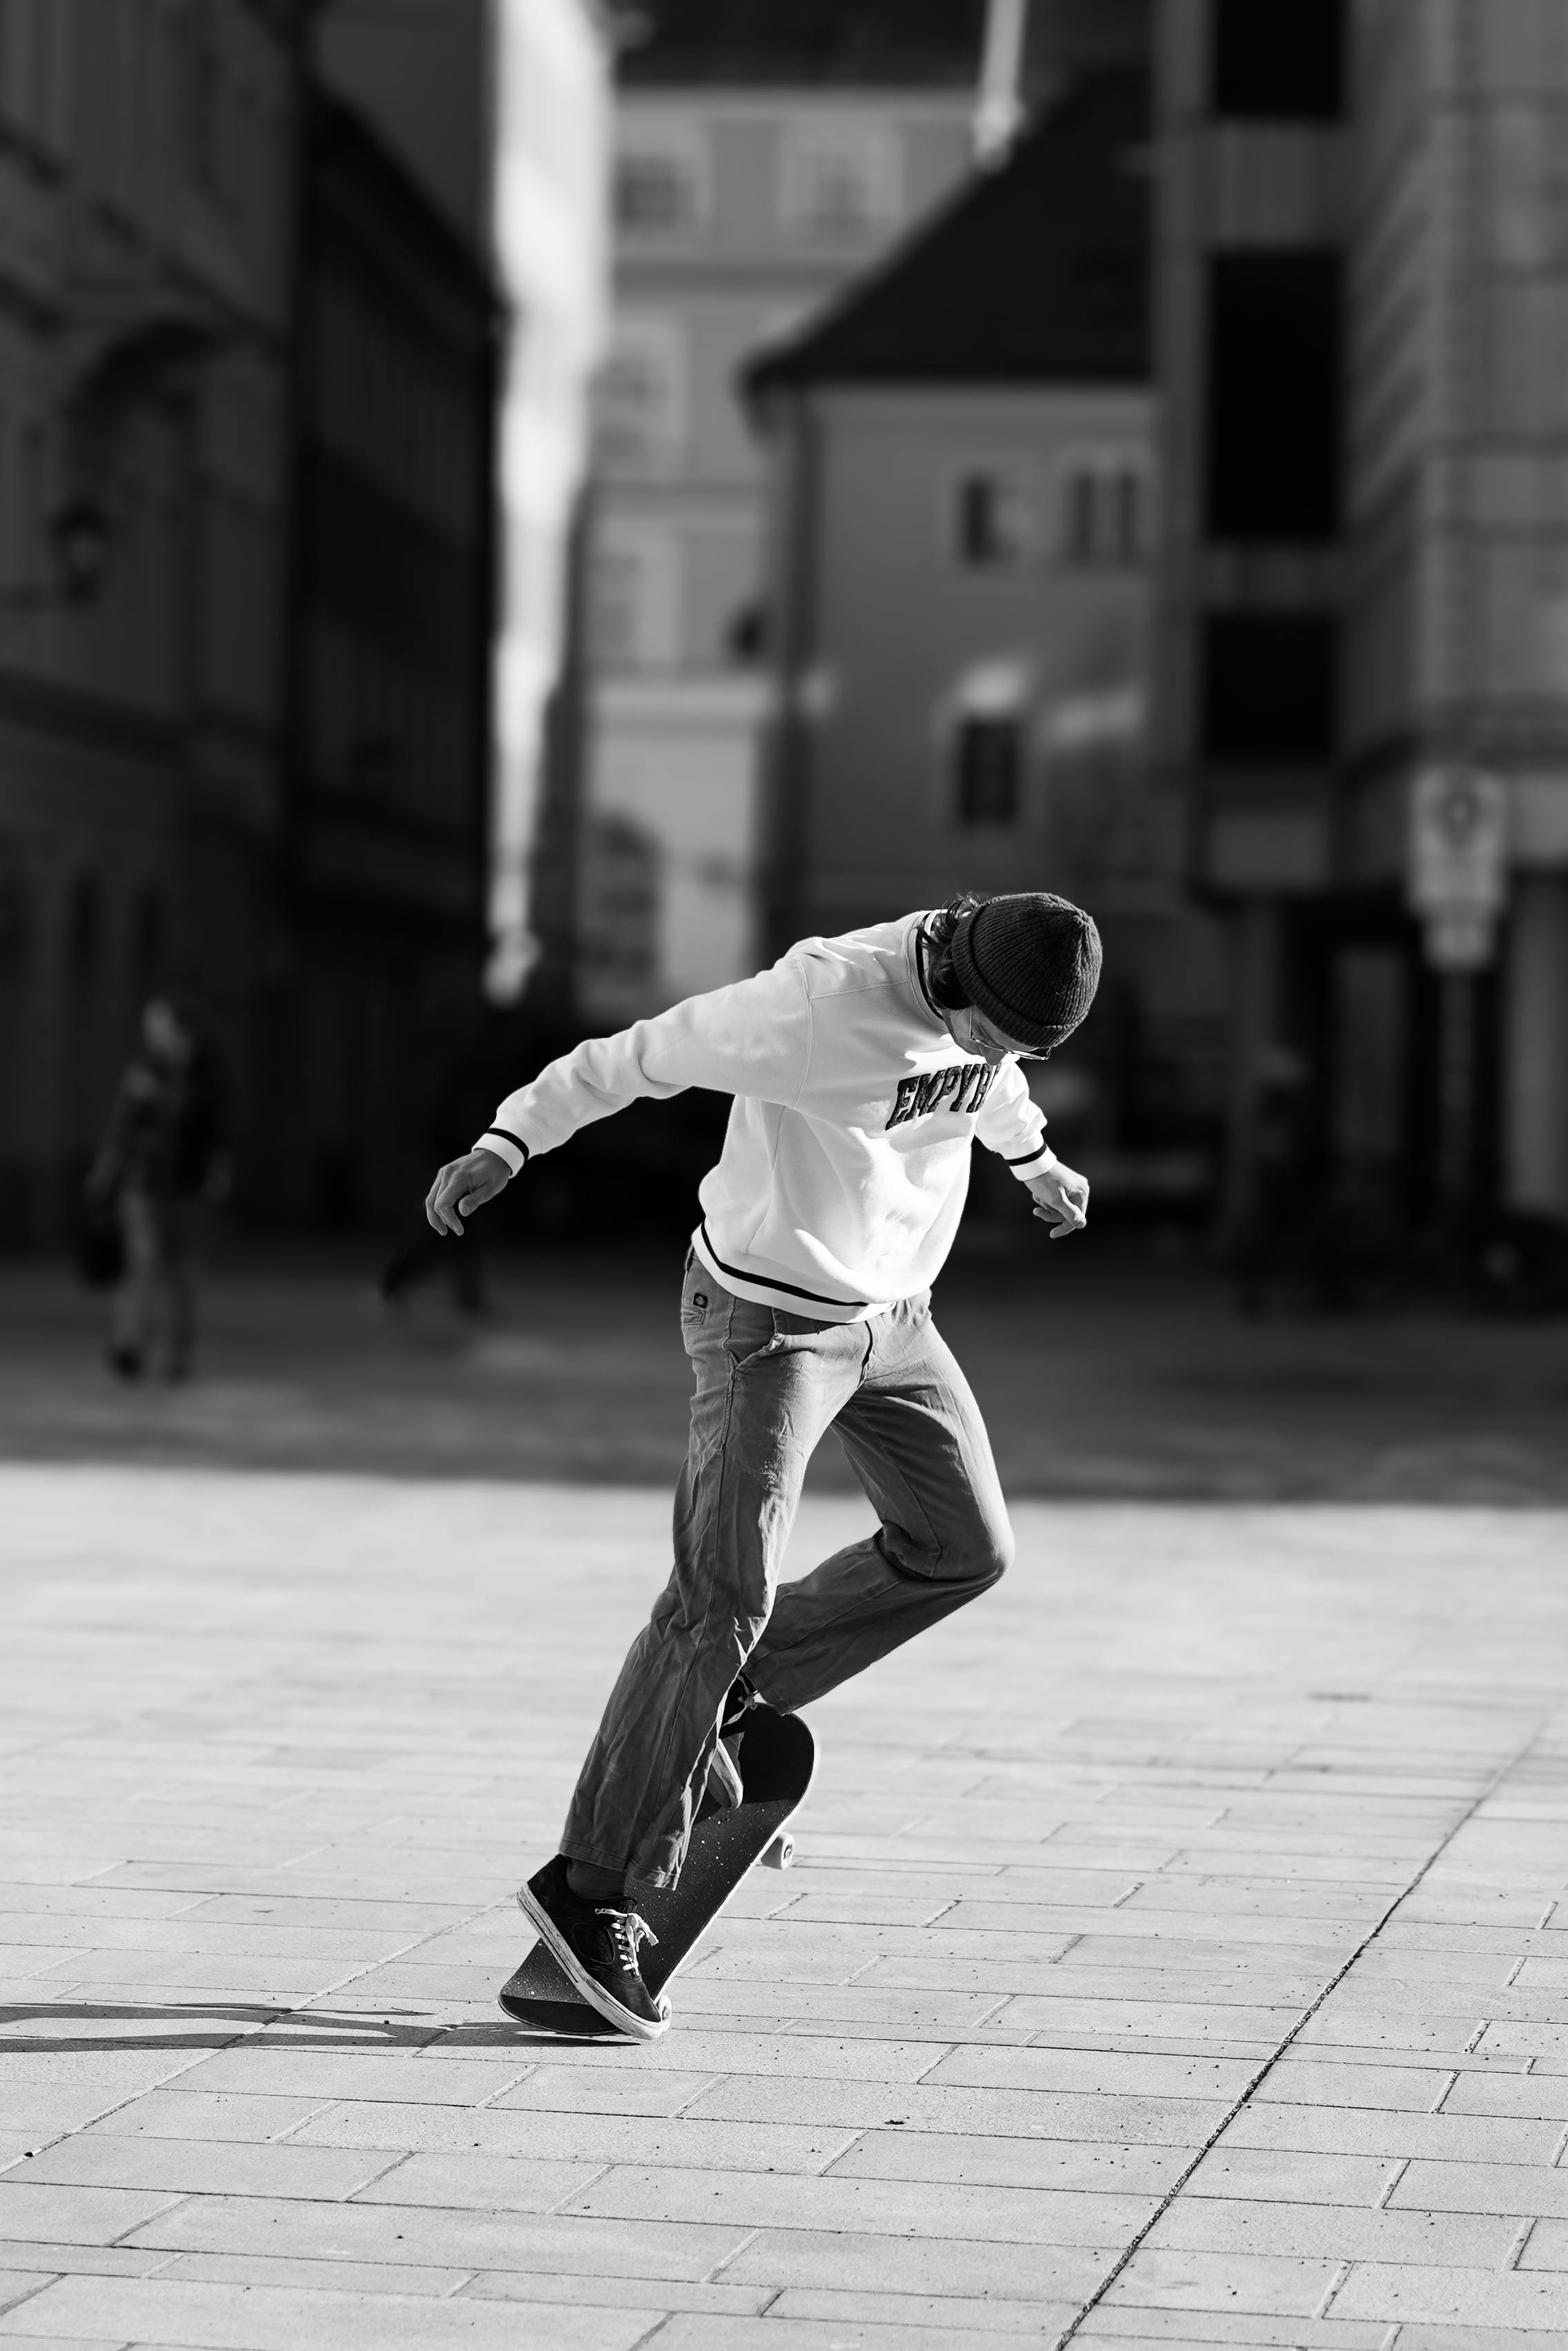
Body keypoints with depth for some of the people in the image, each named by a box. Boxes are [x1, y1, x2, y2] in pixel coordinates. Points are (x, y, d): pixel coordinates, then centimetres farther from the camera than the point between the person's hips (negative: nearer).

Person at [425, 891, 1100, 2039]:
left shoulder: (993, 989, -7)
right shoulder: (822, 1002, -30)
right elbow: (642, 1052, -22)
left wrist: (1037, 1159, 36)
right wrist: (507, 1143, -25)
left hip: (891, 1315, 8)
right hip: (771, 1320, -8)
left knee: (964, 1547, 14)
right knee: (725, 1593, -16)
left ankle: (731, 1705, 23)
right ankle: (597, 1891, -12)